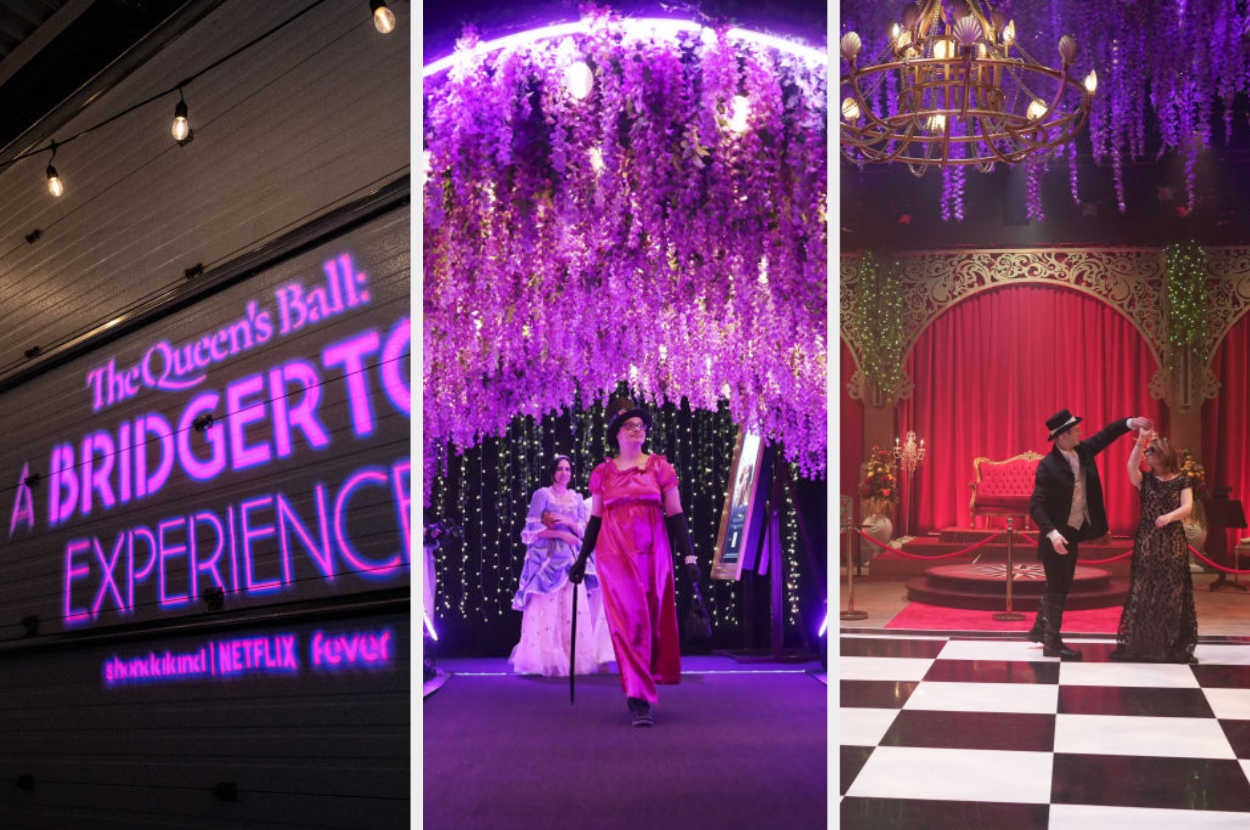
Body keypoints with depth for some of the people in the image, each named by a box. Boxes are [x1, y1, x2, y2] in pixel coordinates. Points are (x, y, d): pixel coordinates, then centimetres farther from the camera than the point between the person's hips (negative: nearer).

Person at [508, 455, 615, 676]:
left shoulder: (577, 498, 15)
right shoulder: (542, 495, 2)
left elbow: (584, 529, 11)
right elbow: (533, 529, -6)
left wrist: (569, 522, -8)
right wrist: (561, 534, -10)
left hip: (571, 558, 4)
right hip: (547, 557, -4)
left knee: (574, 607, -5)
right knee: (547, 608, -9)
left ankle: (573, 659, -3)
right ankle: (547, 661, -6)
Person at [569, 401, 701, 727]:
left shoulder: (660, 467, 6)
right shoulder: (603, 473, 7)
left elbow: (675, 514, 4)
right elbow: (595, 519, 13)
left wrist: (689, 556, -1)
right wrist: (582, 559, 14)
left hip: (653, 551, 1)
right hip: (615, 553, -1)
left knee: (654, 619, 2)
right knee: (628, 619, -9)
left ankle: (639, 688, 20)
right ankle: (639, 699, -10)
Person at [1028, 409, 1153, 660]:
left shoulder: (1083, 451, 0)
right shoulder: (1048, 466, -20)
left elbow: (1106, 434, 13)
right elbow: (1036, 506, -22)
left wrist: (1131, 423, -3)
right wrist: (1052, 534, -32)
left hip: (1073, 533, 8)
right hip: (1058, 535, -8)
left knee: (1060, 585, 17)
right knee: (1057, 587, -1)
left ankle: (1040, 629, 31)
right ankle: (1052, 643, 7)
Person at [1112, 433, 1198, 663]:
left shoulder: (1181, 480, 2)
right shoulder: (1145, 479, 6)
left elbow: (1187, 507, -11)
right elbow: (1131, 468, -16)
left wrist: (1170, 516, -30)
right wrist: (1140, 441, -26)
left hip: (1173, 543, -1)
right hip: (1147, 542, 2)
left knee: (1172, 593, -1)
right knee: (1143, 592, 0)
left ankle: (1174, 647, 5)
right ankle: (1142, 645, 6)